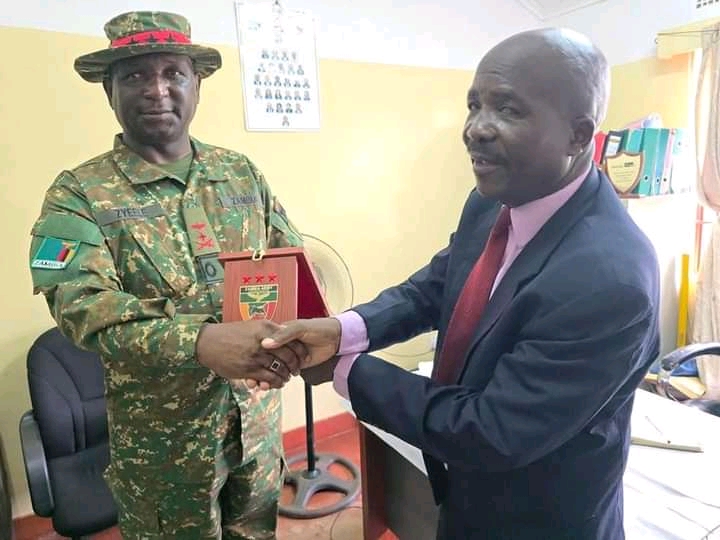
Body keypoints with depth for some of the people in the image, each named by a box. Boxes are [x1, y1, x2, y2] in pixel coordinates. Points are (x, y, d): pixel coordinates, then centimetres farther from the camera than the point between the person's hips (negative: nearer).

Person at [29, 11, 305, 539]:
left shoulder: (242, 172, 1)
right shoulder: (79, 192, -9)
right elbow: (81, 306, -20)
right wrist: (199, 341, -36)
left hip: (258, 418, 4)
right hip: (162, 434, -3)